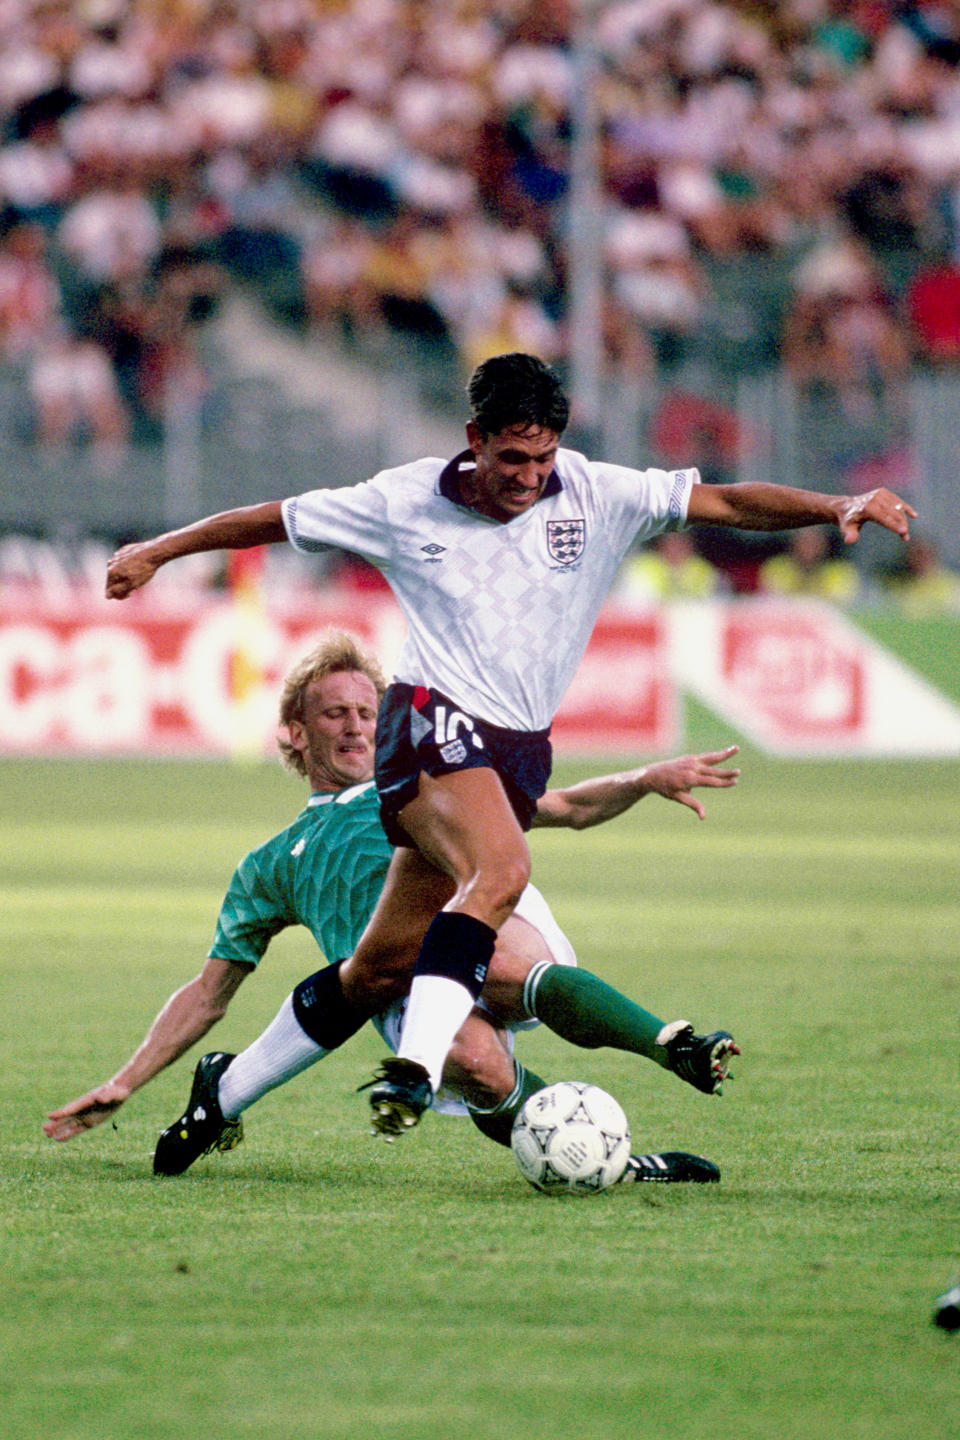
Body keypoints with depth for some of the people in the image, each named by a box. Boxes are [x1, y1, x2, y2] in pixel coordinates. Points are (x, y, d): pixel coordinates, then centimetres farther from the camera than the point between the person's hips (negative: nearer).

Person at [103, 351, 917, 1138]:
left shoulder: (595, 496, 1)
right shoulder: (405, 504, -1)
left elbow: (727, 503, -4)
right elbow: (275, 519, 11)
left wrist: (838, 508, -18)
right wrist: (157, 553, 15)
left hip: (521, 749, 4)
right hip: (434, 726, -4)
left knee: (385, 965, 6)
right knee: (501, 872, -34)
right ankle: (414, 1068, -42)